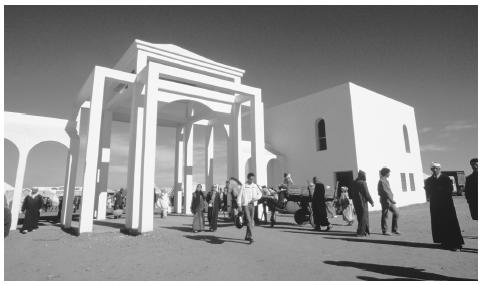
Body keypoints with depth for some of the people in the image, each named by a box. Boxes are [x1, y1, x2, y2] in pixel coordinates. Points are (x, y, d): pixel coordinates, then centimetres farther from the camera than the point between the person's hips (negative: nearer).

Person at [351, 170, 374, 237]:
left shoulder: (354, 183, 9)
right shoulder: (363, 183, -14)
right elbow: (367, 194, -13)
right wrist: (371, 201, -2)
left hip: (355, 202, 8)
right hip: (362, 202, -8)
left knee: (360, 217, 16)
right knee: (363, 218, 0)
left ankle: (366, 230, 27)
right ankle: (360, 232, 0)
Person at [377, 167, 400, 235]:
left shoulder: (386, 181, 16)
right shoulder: (381, 181, -15)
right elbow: (385, 192, -22)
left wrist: (391, 200, 18)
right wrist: (391, 200, -23)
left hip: (390, 201, 9)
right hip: (385, 201, -9)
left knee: (396, 213, 9)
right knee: (385, 216, -1)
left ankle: (394, 229, 18)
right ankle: (384, 231, 9)